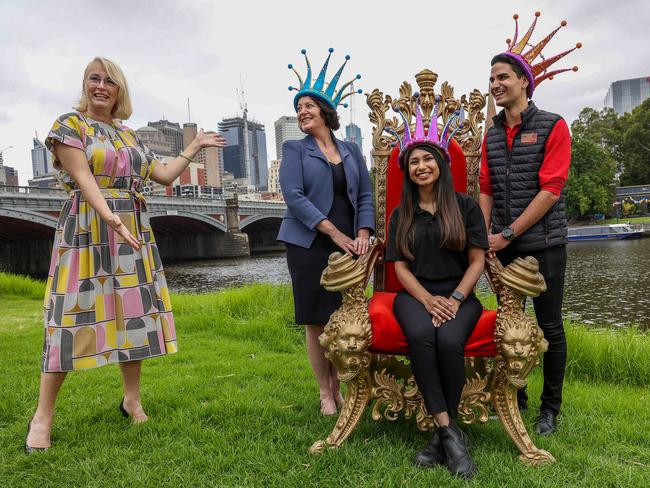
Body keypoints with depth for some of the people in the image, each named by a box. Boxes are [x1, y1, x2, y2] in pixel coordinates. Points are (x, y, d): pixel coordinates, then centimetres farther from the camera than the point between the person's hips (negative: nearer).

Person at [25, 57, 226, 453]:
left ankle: (132, 399, 18)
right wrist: (109, 215, -29)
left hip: (135, 232, 6)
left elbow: (165, 175, 17)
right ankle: (43, 416, 5)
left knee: (134, 312, 5)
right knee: (75, 314, -6)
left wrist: (195, 147, 20)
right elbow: (83, 177, -14)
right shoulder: (70, 124, 0)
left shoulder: (130, 136, 18)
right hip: (89, 231, -6)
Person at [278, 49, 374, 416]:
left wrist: (363, 235, -9)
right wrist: (335, 233, -15)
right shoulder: (295, 149, 5)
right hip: (310, 245, -2)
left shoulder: (351, 150, 14)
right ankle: (325, 394, 13)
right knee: (317, 322, 1)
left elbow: (365, 196, 9)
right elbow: (294, 196, -8)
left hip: (349, 244, 3)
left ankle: (340, 388, 19)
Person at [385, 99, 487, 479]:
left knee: (449, 340, -34)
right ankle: (451, 432, -26)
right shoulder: (402, 215, 13)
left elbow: (477, 261, 2)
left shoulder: (466, 206, 7)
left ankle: (441, 436, -16)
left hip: (460, 294, -1)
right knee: (420, 335, -34)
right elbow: (401, 267, 6)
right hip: (416, 295, 1)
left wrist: (455, 299, -13)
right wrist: (429, 300, -12)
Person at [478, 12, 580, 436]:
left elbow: (550, 190, -13)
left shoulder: (552, 126, -5)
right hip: (503, 245, 5)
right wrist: (485, 236, -4)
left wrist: (507, 234, -16)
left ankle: (551, 408, 20)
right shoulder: (491, 135, 11)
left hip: (543, 244, -5)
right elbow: (487, 191, 10)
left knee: (549, 326, 3)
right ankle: (514, 397, 28)